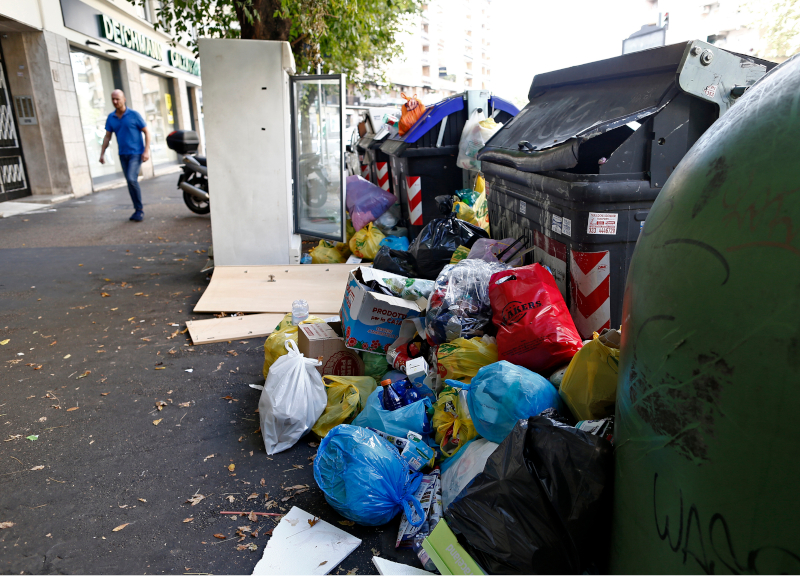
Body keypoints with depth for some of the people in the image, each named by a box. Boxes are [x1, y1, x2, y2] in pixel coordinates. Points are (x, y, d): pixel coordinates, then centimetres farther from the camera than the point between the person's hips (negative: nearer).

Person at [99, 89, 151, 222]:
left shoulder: (134, 115, -6)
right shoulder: (111, 118, 7)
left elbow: (147, 132, -4)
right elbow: (107, 137, 12)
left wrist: (147, 150, -12)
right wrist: (102, 154, 7)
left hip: (136, 153, -5)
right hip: (123, 154, 5)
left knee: (132, 179, -19)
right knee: (130, 182, 7)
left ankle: (140, 209, -7)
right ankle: (138, 210, 14)